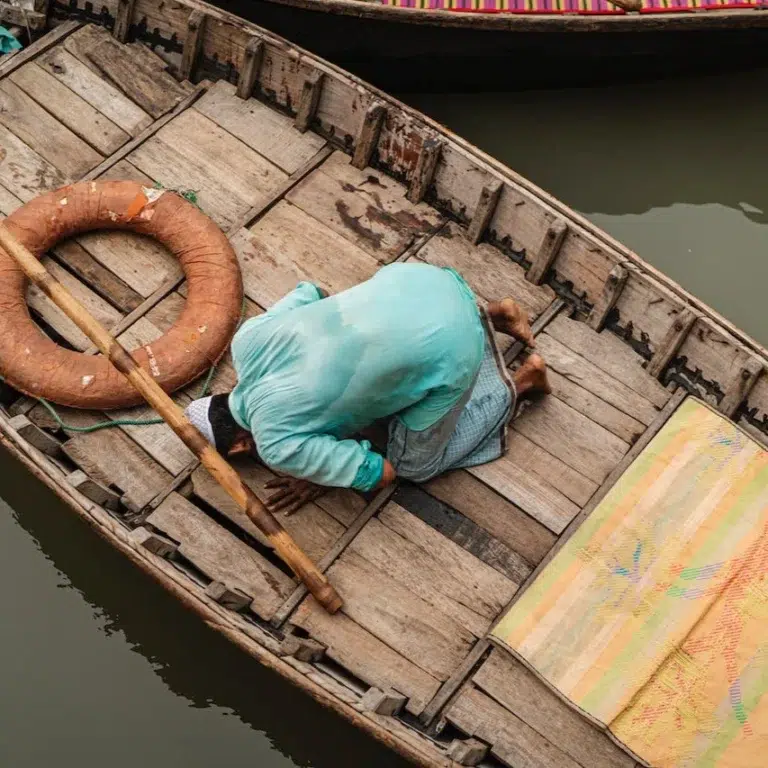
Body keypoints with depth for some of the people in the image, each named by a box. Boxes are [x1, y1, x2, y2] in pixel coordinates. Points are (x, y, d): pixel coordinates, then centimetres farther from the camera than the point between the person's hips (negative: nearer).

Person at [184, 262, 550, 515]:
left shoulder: (277, 444, -8)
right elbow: (308, 292, 23)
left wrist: (318, 481, 13)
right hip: (419, 280, 7)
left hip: (445, 354, -7)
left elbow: (382, 472, -3)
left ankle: (513, 386, 21)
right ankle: (490, 314, 28)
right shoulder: (246, 340, 8)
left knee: (414, 465, 18)